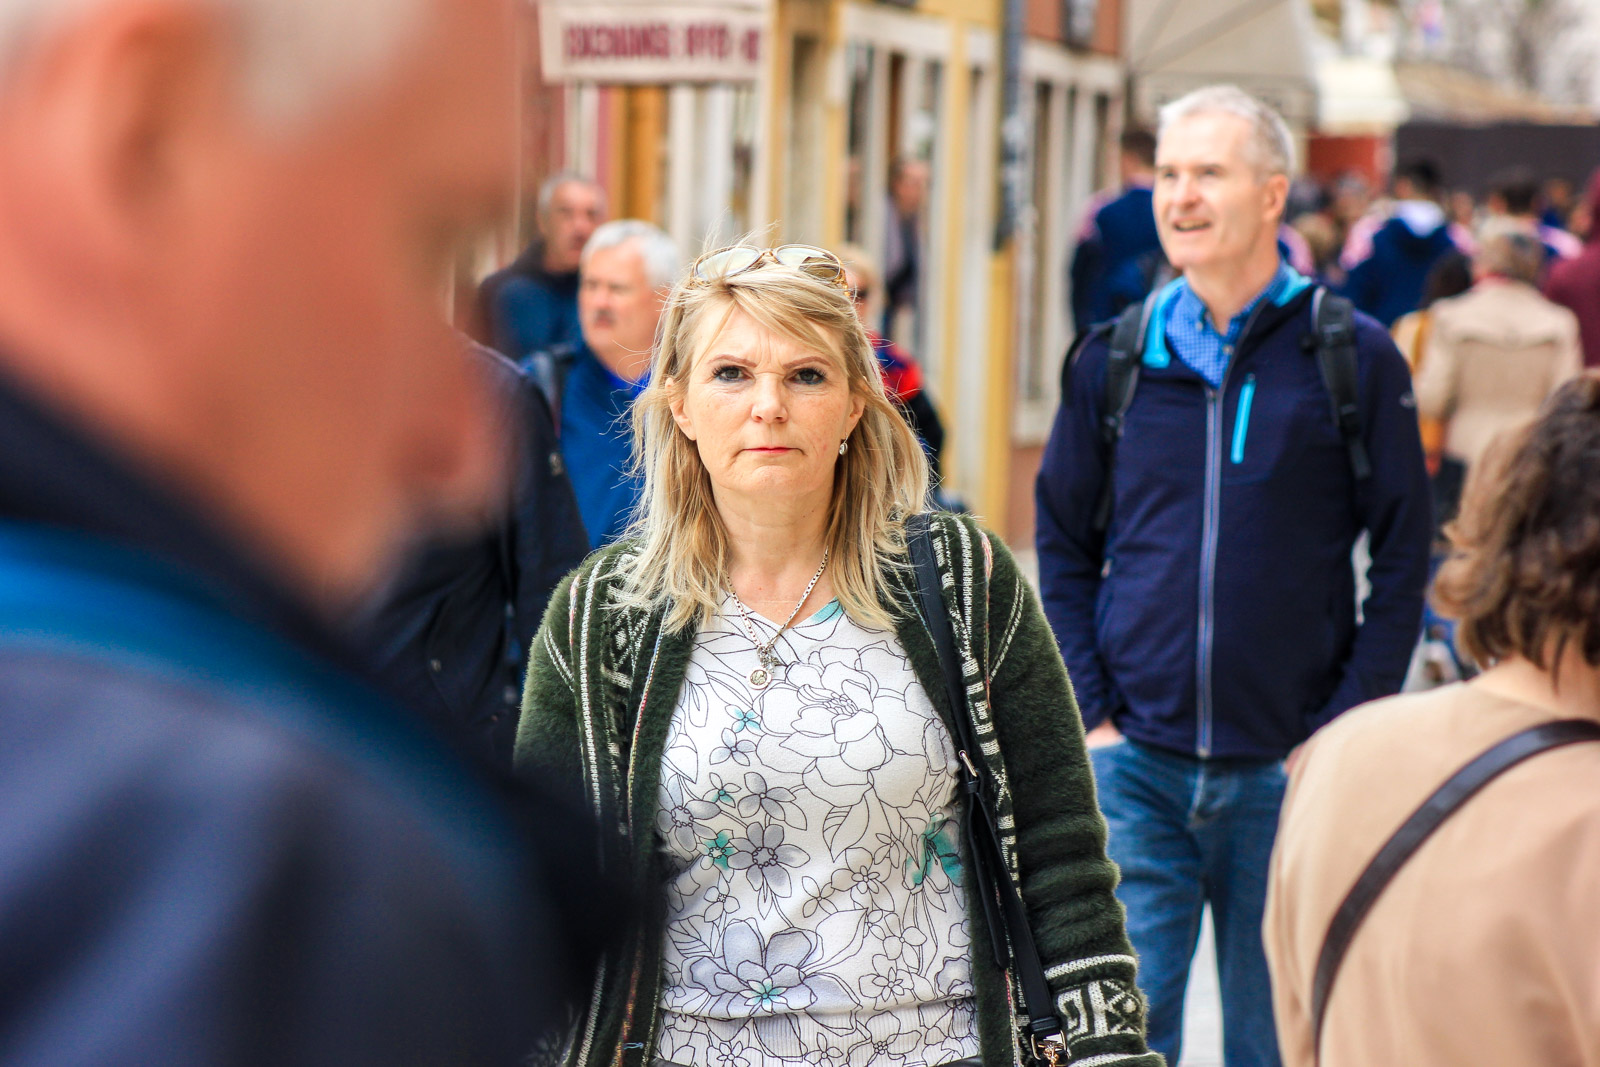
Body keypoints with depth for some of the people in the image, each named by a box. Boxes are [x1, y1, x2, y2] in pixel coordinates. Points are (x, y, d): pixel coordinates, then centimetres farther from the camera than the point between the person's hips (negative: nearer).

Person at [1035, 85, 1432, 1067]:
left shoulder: (1356, 359, -2)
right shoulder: (1115, 359, 4)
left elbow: (1402, 561, 0)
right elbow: (1065, 550, 10)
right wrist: (1087, 717, 0)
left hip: (1288, 773, -1)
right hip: (1136, 765, 1)